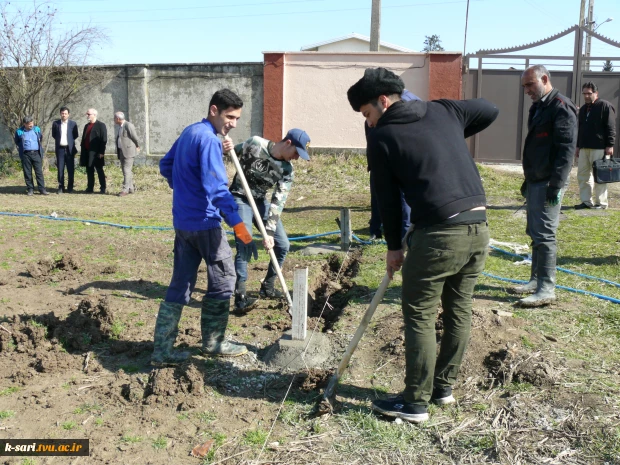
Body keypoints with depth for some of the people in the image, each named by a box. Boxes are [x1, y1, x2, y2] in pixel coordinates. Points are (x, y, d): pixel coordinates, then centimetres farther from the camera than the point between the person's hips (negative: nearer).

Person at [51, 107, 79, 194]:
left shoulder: (73, 124, 2)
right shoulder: (55, 123, 4)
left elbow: (76, 135, 11)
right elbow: (53, 135, 15)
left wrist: (70, 141, 8)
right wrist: (59, 140, 9)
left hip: (70, 149, -1)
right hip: (60, 149, 1)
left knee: (70, 169, 2)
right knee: (60, 169, 2)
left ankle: (70, 188, 11)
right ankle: (61, 187, 8)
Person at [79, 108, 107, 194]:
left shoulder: (101, 125, -4)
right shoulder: (86, 126, 18)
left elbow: (104, 140, -10)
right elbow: (83, 139, 18)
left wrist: (102, 152, -16)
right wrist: (83, 152, 12)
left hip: (96, 153, -6)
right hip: (87, 153, 6)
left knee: (99, 171, 0)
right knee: (89, 171, 8)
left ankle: (103, 189, 5)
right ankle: (90, 188, 13)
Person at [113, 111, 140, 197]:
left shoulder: (128, 126, -14)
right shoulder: (119, 127, 15)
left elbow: (135, 137, -10)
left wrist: (137, 147, 2)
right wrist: (118, 152, 15)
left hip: (128, 151, -9)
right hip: (121, 151, 9)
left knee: (126, 170, -11)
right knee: (125, 170, 11)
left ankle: (125, 189, -11)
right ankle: (130, 188, 18)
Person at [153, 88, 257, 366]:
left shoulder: (188, 132, 13)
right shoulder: (208, 139, -16)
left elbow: (165, 166, 23)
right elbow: (217, 188, -25)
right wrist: (240, 228, -29)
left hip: (182, 221, 9)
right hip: (204, 222, -9)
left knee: (180, 286, 11)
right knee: (223, 280, 7)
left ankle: (162, 351, 13)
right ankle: (213, 342, 18)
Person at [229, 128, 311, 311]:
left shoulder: (287, 170, -8)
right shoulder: (255, 144, -16)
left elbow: (278, 202, -13)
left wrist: (269, 231, -20)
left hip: (261, 201, 5)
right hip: (240, 199, -5)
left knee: (282, 245, 3)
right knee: (244, 246, -20)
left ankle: (267, 286, 22)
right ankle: (240, 296, -13)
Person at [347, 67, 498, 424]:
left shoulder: (382, 137, -1)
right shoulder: (443, 111, 13)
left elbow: (388, 198, 2)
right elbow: (491, 111, 27)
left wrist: (394, 246, 12)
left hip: (438, 234, -6)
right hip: (479, 227, 7)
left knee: (420, 317, 5)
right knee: (459, 311, 17)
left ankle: (416, 402, 12)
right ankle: (444, 386, 32)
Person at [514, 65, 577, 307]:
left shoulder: (561, 107, -12)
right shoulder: (537, 108, 17)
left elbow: (566, 149, -19)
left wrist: (556, 185, -23)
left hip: (548, 183, -10)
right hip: (535, 182, 10)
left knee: (544, 235, -9)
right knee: (535, 233, 13)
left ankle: (546, 289, -5)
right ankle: (536, 280, 22)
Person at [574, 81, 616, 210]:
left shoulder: (605, 106, -5)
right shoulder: (583, 109, 18)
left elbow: (611, 127, -10)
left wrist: (610, 145, -15)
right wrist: (578, 146, 20)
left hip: (599, 148, -7)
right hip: (584, 149, 8)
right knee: (582, 175, 7)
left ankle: (601, 203, 4)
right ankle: (586, 201, 14)